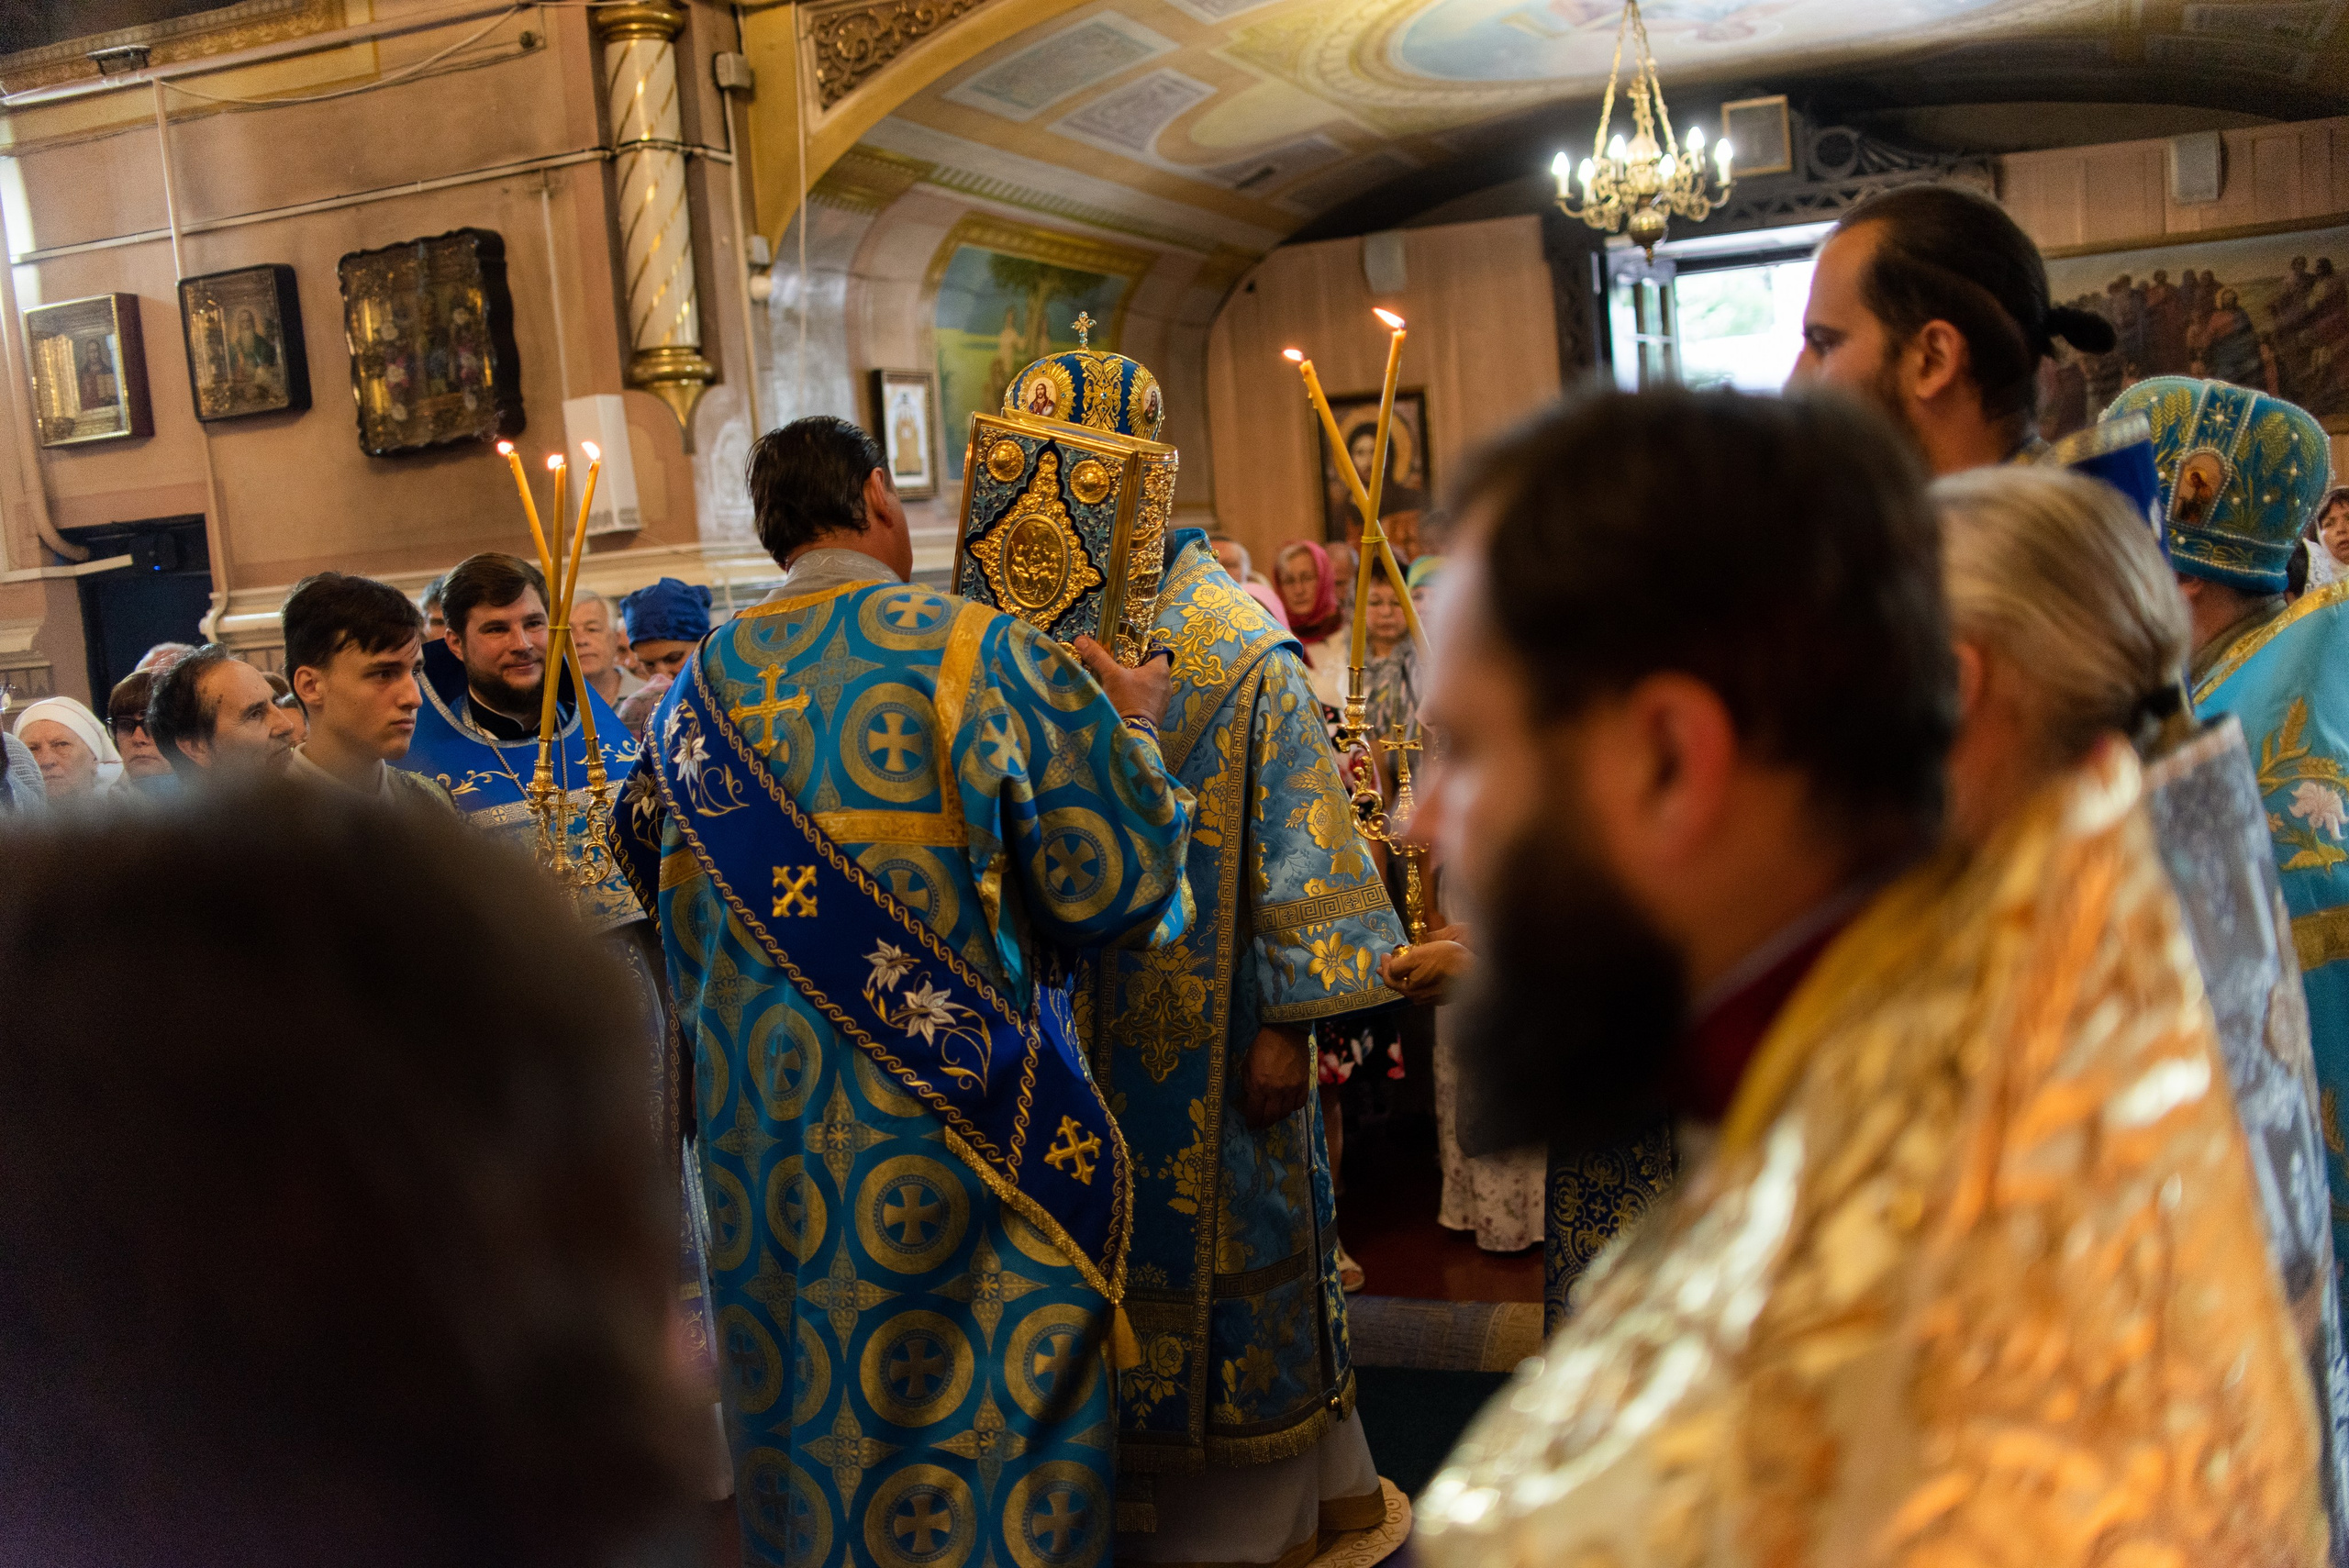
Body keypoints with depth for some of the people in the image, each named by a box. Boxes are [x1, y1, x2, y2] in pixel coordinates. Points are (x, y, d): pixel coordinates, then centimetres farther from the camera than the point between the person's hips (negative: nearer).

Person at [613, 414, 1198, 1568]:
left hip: (759, 1118, 5)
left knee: (799, 1413, 18)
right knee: (985, 1400, 9)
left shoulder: (701, 684, 3)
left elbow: (671, 909, 14)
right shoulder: (977, 652, -11)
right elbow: (1116, 875, -9)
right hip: (948, 1122, -5)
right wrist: (1133, 726, 7)